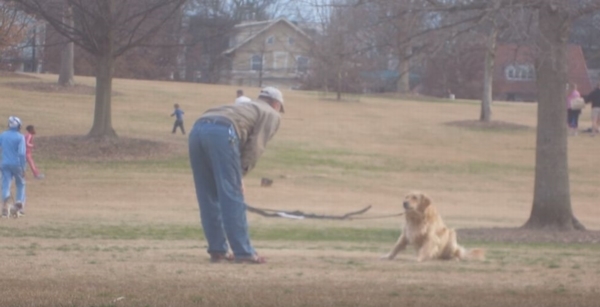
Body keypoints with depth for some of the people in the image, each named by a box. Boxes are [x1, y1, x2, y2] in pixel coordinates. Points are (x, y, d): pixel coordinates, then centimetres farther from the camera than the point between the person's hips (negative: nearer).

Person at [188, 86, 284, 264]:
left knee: (208, 197, 13)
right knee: (232, 198, -4)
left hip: (198, 129, 7)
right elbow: (256, 145, 4)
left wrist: (236, 176, 24)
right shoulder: (272, 114, 21)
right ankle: (243, 252, -4)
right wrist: (240, 175, 3)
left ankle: (217, 250, 15)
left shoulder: (246, 108, 41)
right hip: (222, 133, -7)